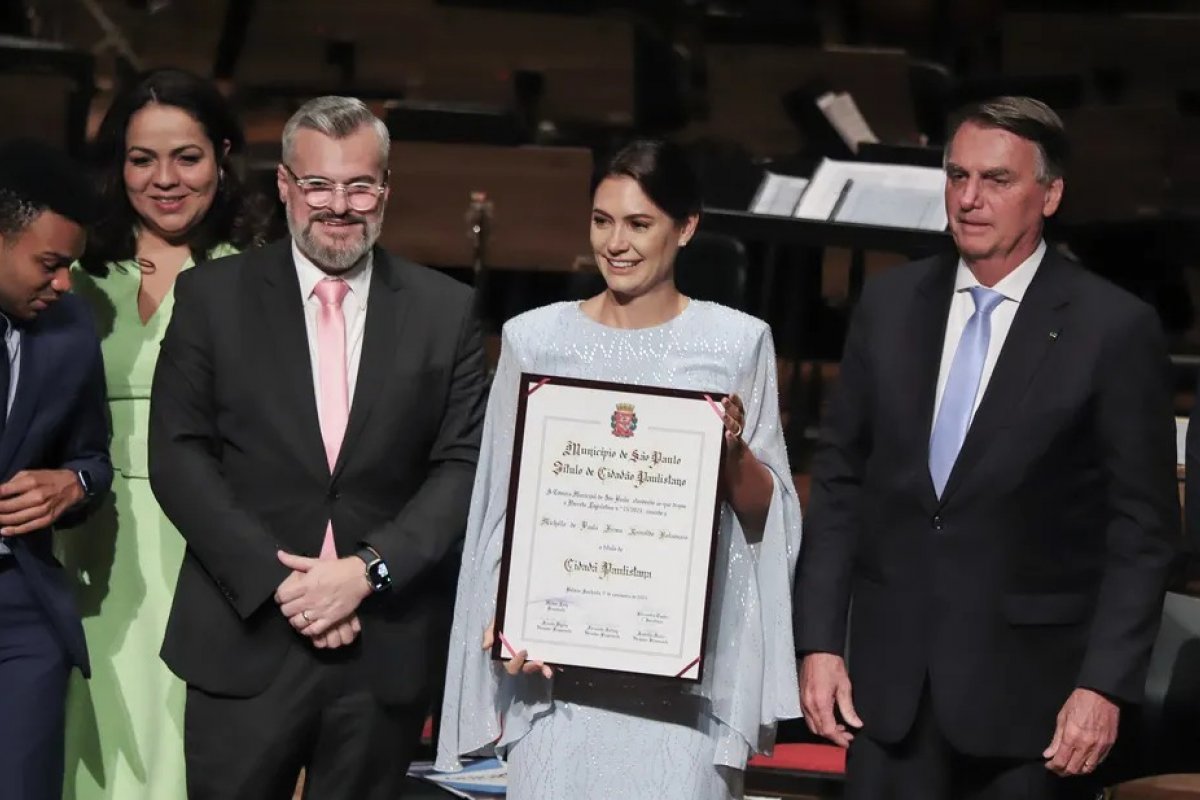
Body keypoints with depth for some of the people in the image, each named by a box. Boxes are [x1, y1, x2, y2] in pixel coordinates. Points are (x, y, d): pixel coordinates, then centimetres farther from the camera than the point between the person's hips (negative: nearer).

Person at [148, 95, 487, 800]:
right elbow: (179, 457, -2)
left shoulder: (446, 310, 5)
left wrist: (368, 569, -12)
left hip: (386, 649, 1)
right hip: (244, 644, -1)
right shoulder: (213, 297, 3)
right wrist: (277, 579, -12)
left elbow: (465, 465, 1)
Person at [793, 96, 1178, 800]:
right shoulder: (890, 305, 6)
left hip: (1029, 685, -3)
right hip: (890, 675, 4)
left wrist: (1107, 685, -12)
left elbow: (1143, 526, -6)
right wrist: (819, 641, 2)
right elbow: (840, 481, 9)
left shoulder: (1115, 327, -6)